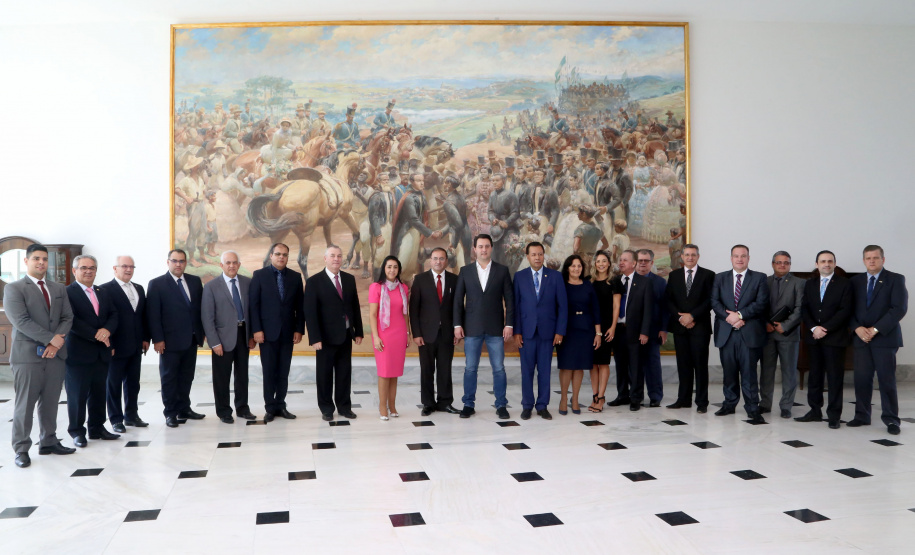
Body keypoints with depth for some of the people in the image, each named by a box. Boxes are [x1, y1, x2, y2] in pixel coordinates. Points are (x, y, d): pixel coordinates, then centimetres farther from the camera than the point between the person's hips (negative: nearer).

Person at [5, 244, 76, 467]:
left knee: (51, 403, 10)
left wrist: (56, 343, -9)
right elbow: (21, 321, -13)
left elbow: (67, 318, 7)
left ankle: (48, 442, 20)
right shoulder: (14, 288, -2)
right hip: (27, 355, -5)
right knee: (24, 404, 1)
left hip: (55, 354, 5)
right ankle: (21, 449, 10)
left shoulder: (59, 289, 15)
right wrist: (50, 339, -16)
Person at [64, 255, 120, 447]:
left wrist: (107, 330, -11)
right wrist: (95, 334, -19)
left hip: (101, 352, 6)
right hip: (78, 353, -6)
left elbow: (113, 314, 9)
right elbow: (72, 321, -16)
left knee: (99, 393, 12)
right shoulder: (67, 292, -7)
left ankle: (97, 428, 23)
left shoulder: (102, 292, 14)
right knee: (77, 395, 3)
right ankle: (77, 431, 15)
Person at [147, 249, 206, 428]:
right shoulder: (157, 284, -5)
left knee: (186, 377, 12)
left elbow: (201, 307, 10)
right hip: (170, 340, -4)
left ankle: (184, 409, 24)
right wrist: (157, 339, -13)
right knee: (169, 378, 5)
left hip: (191, 339, 5)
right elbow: (153, 314, -8)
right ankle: (170, 413, 14)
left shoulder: (195, 281, 8)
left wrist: (202, 331, 5)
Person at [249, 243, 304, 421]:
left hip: (288, 333, 2)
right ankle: (270, 407, 13)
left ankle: (280, 405, 17)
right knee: (269, 372, 3)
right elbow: (253, 304, -4)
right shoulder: (259, 275, -1)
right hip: (267, 332, -2)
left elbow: (299, 306, 6)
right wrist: (256, 330, -10)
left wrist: (299, 329, 0)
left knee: (283, 372, 7)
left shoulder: (295, 276, 6)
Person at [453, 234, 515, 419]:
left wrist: (509, 324, -4)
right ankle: (469, 404, 16)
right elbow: (458, 300, 5)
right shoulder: (465, 271, 5)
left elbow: (509, 300, 2)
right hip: (472, 328, 1)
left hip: (495, 328, 0)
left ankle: (501, 405, 13)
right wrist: (457, 324, -1)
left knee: (499, 368, 3)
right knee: (470, 368, 5)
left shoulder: (502, 271, 3)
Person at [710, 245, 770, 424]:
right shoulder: (720, 278, 12)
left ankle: (752, 408, 3)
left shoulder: (759, 278, 6)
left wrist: (740, 314, -14)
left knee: (749, 372, -3)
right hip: (726, 333, 2)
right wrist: (728, 317, -13)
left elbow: (761, 303, -5)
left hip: (749, 333, -2)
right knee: (729, 371, 9)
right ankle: (729, 403, 20)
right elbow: (714, 301, 2)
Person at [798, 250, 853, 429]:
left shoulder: (844, 283, -1)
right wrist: (813, 328, -9)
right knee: (814, 376, 8)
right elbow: (804, 308, 6)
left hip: (835, 338, -4)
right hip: (813, 337, 4)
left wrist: (825, 328, -14)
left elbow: (845, 310, -9)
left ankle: (834, 415, 7)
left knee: (835, 377, 1)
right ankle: (815, 411, 16)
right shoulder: (810, 283, 11)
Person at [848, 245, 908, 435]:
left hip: (885, 337, -3)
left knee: (887, 379, -1)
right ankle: (862, 416, 11)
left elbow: (899, 309, -9)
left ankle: (891, 419, 7)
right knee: (861, 378, 3)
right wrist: (857, 328, -9)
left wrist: (875, 329, -15)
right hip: (861, 337, 3)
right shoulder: (855, 281, 11)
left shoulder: (896, 279, 0)